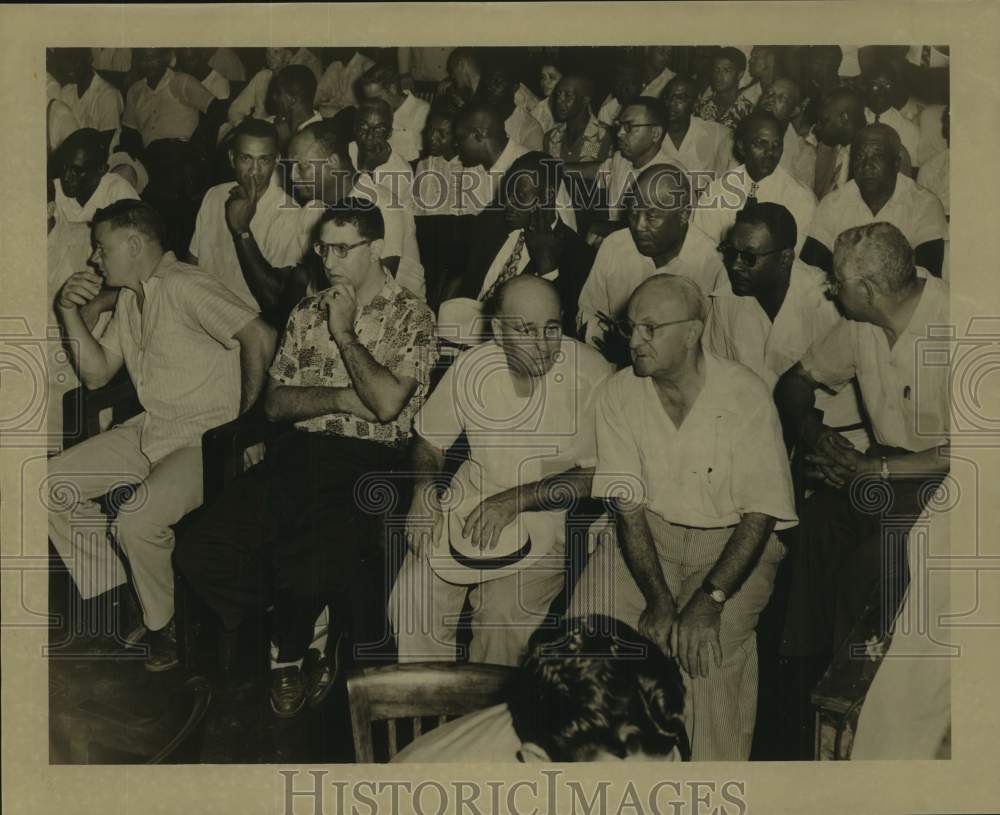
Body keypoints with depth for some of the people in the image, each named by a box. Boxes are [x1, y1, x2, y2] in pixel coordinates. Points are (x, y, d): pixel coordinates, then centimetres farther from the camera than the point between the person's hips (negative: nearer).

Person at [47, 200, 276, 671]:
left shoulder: (184, 287, -16)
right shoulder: (129, 298, 14)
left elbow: (260, 337, -27)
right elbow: (96, 375, 15)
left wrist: (245, 419, -14)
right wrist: (69, 311, 2)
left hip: (206, 439, -9)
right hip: (151, 429, 10)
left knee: (137, 522, -28)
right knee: (52, 485, 1)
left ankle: (164, 627, 0)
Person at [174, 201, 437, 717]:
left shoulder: (411, 317, 1)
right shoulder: (308, 311, 17)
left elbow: (387, 402, -14)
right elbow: (275, 402, 10)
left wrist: (344, 333, -5)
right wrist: (343, 398, -6)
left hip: (369, 461, -5)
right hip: (302, 450, 5)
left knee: (308, 565, -31)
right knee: (201, 551, -14)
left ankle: (291, 649, 5)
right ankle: (311, 635, 6)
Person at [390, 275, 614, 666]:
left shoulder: (590, 374, -14)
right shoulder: (471, 366, -2)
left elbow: (597, 475, -13)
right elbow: (429, 441, 12)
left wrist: (516, 501, -19)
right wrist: (424, 490, -7)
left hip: (548, 517, -3)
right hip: (470, 501, 4)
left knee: (504, 617, -24)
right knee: (410, 602, -13)